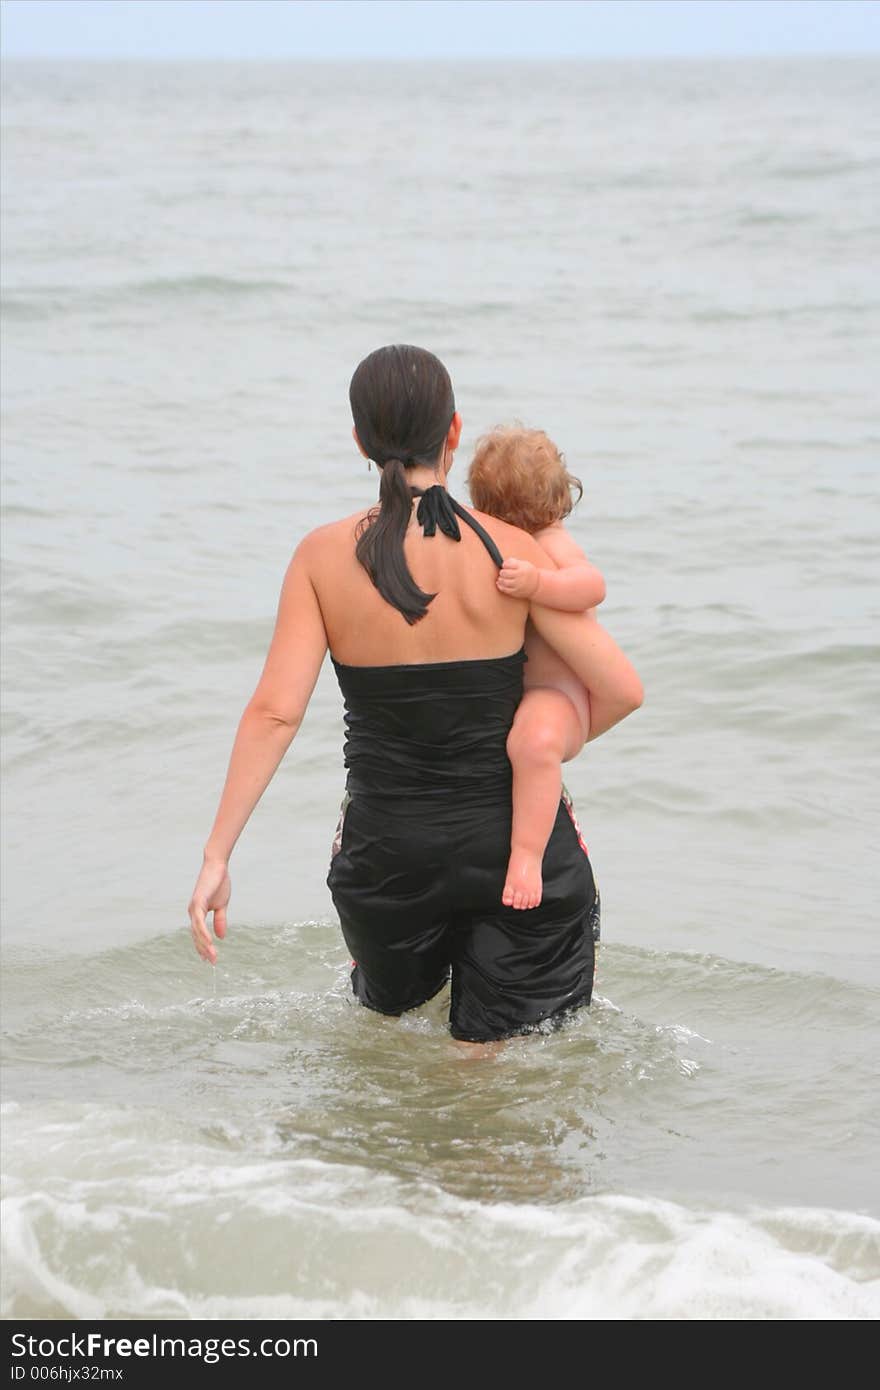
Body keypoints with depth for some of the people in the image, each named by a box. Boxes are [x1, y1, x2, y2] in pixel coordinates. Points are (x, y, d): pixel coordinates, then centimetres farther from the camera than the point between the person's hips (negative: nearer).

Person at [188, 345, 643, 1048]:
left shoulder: (324, 557, -9)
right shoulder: (511, 551, -10)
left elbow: (274, 712, -14)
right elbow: (621, 688, -11)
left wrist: (217, 856, -11)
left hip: (387, 852, 2)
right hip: (514, 841, -2)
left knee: (390, 1003, 34)